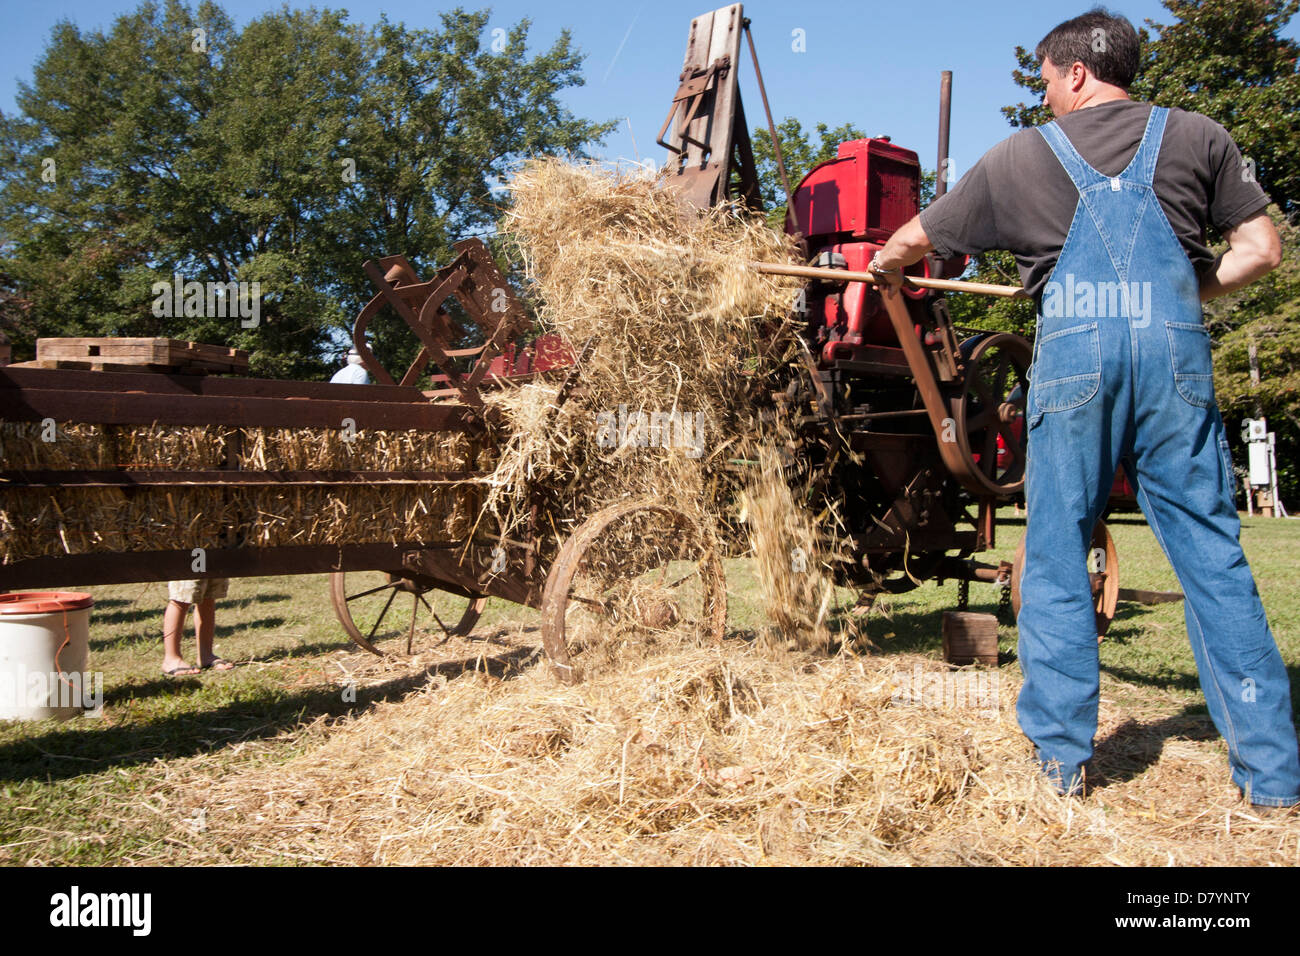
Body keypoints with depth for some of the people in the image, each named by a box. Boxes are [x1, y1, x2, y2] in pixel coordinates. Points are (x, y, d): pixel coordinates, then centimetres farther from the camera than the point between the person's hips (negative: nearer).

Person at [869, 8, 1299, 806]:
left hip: (1076, 352, -1)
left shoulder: (1021, 156, 14)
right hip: (1177, 351, 2)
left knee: (1056, 558, 6)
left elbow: (914, 240, 21)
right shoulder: (1198, 137, 16)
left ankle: (1064, 755, 10)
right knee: (1213, 556, 5)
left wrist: (885, 271, 42)